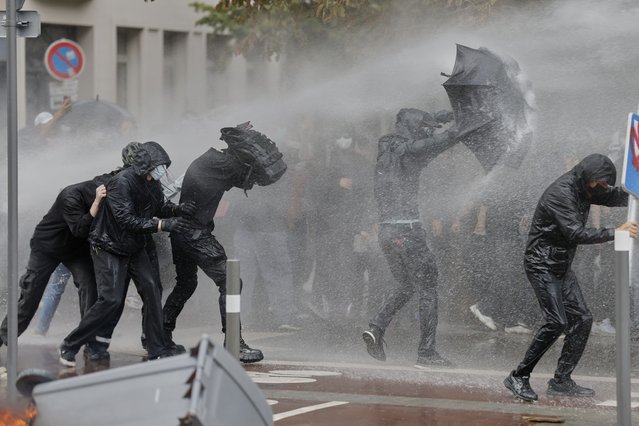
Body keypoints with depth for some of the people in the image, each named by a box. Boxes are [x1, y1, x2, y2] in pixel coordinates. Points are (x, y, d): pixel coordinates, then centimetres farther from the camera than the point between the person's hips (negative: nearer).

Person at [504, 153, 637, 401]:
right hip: (542, 265, -9)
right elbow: (575, 233, -30)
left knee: (582, 318, 2)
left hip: (562, 266, 9)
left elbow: (616, 197, 13)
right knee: (556, 322, -17)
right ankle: (518, 377, -7)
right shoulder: (560, 193, -22)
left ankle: (561, 381, 7)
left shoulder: (584, 189, 7)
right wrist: (615, 233, -32)